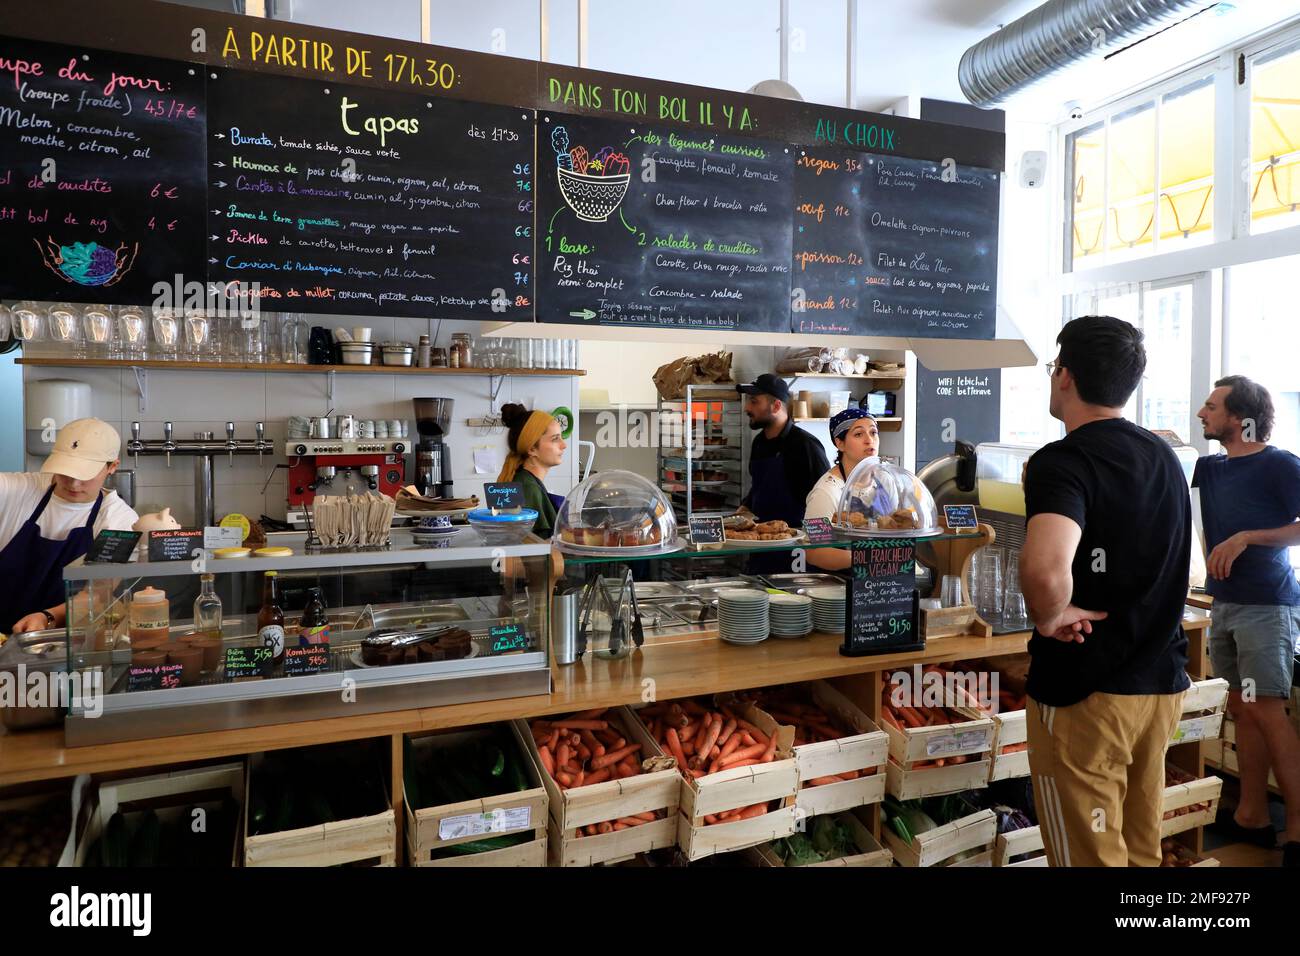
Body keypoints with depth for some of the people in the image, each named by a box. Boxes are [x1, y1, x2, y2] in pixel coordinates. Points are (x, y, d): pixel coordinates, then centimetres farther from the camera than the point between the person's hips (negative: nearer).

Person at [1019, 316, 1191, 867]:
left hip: (1087, 691, -8)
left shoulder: (1063, 461, -19)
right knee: (1141, 847, 21)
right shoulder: (1164, 456, 9)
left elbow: (1044, 569, -37)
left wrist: (1049, 618, -20)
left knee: (1090, 854, 5)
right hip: (1162, 679, 8)